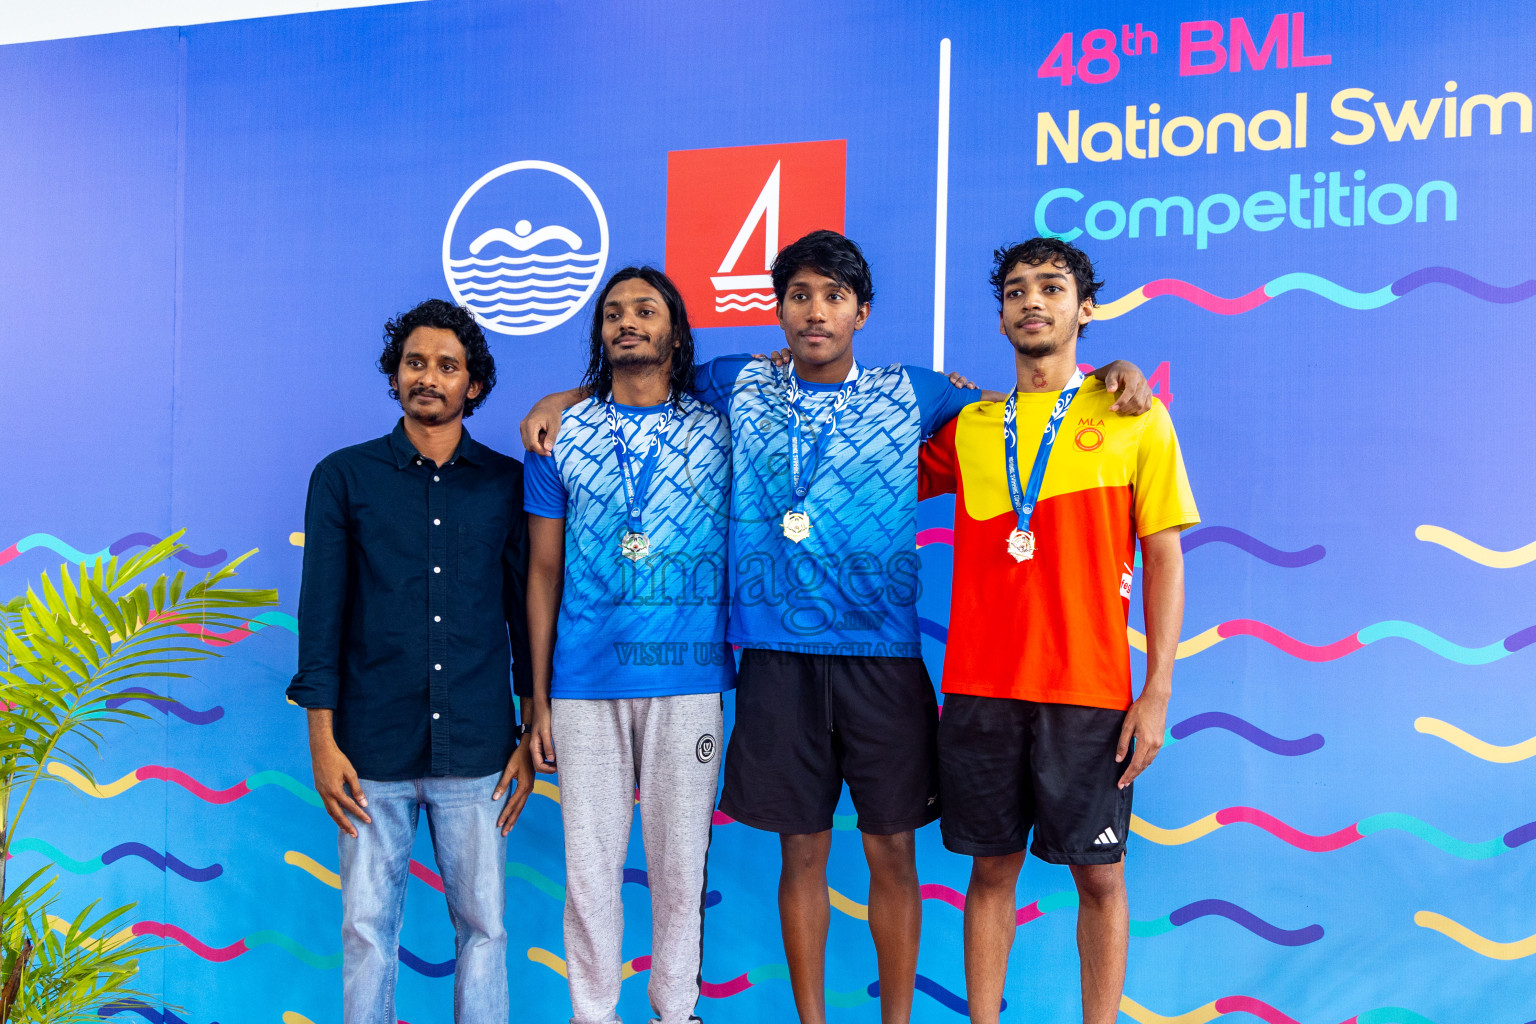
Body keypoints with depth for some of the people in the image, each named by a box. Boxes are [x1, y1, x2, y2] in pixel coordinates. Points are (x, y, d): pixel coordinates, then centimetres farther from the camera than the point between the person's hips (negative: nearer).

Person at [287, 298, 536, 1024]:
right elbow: (320, 613, 3)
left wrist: (532, 737, 5)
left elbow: (526, 610, 8)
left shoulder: (507, 483, 6)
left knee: (483, 924, 5)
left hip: (476, 748, 1)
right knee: (367, 924, 6)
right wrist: (322, 740, -2)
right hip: (373, 746, 0)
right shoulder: (343, 477, 5)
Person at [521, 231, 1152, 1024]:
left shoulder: (910, 394, 6)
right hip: (777, 658, 1)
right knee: (801, 852, 10)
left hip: (882, 658, 0)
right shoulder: (741, 387, 8)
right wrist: (560, 399, 12)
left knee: (891, 851, 6)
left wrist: (1106, 378, 0)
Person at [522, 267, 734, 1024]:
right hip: (584, 681, 1)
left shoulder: (721, 431, 6)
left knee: (680, 862, 7)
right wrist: (538, 699, 4)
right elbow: (544, 575, 8)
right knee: (589, 863, 6)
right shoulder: (561, 438, 7)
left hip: (688, 678, 0)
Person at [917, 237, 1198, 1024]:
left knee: (1099, 874, 5)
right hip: (980, 690, 2)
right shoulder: (967, 426, 9)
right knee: (992, 868, 10)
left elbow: (1163, 558, 1)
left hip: (1090, 692, -2)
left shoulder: (1134, 417, 3)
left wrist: (1158, 690, -5)